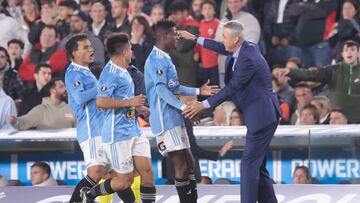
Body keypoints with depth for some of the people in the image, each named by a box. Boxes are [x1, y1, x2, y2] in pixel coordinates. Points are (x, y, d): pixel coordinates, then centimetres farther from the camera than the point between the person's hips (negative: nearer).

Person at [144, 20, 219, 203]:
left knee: (189, 163, 12)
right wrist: (183, 107, -28)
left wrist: (198, 91, 22)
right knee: (181, 166, -9)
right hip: (166, 120, -10)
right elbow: (161, 90, -23)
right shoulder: (157, 60, -14)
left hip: (175, 119, 10)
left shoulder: (165, 59, 18)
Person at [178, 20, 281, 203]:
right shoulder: (247, 48, 7)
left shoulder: (248, 59, -22)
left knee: (249, 164, -11)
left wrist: (203, 105, -15)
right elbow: (223, 49, 27)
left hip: (262, 116, -10)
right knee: (258, 166, 13)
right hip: (261, 115, 10)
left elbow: (232, 88, -20)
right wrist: (195, 39, 31)